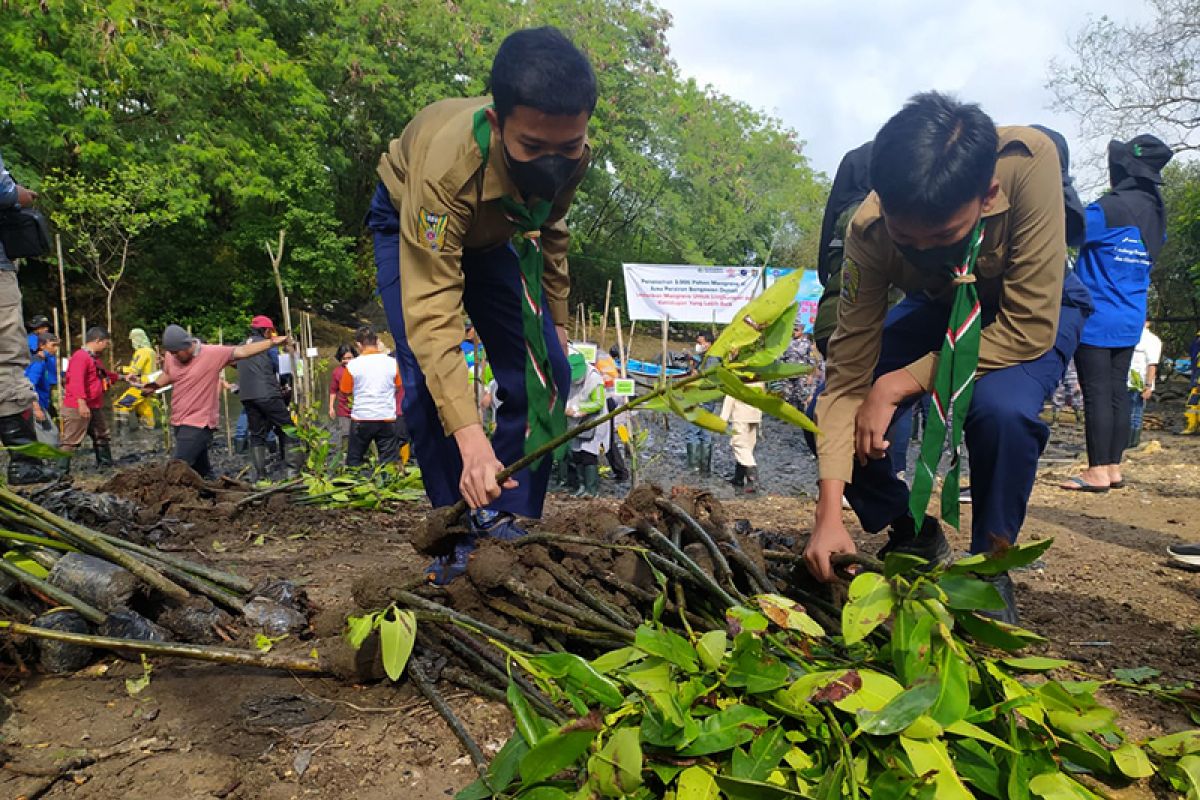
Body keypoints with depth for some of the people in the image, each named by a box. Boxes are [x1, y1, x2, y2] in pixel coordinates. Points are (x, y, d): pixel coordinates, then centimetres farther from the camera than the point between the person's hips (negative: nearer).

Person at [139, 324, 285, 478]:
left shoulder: (213, 353, -14)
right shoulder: (170, 357, 3)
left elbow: (242, 351, -15)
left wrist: (272, 342, -22)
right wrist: (154, 385, 3)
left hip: (199, 423, -6)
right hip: (178, 422, 6)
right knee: (201, 469, 15)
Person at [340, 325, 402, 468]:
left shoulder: (353, 365, -6)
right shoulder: (392, 363, -4)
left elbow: (345, 391, 1)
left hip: (361, 418, 0)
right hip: (387, 419, 1)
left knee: (354, 461, 13)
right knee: (389, 462, 3)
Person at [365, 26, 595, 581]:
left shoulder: (571, 156, -27)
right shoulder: (446, 160, -44)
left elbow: (549, 230, -2)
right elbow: (430, 310, -48)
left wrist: (556, 321, 3)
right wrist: (469, 435, -57)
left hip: (495, 234, 4)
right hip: (410, 224, -4)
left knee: (546, 371, -9)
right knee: (428, 380, -22)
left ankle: (508, 522, 1)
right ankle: (458, 530, -6)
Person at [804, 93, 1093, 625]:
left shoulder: (1028, 163, -38)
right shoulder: (869, 230, -30)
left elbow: (1030, 327, -34)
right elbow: (848, 373, -28)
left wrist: (899, 384, -36)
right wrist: (829, 513, -34)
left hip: (1035, 309, -2)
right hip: (938, 306, 3)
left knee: (1001, 407, -35)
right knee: (834, 407, -19)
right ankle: (915, 537, 9)